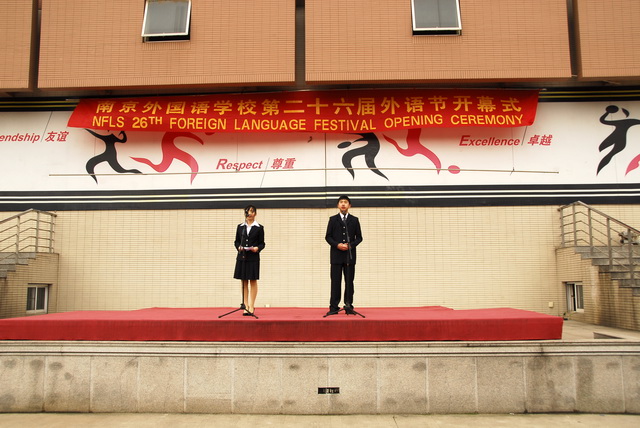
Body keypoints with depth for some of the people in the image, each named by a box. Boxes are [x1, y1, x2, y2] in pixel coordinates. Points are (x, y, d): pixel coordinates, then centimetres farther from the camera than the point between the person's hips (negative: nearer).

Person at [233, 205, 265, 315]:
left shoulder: (259, 227, 3)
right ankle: (245, 306, 10)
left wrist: (257, 248, -17)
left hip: (253, 257, -2)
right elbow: (236, 241, 12)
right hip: (241, 257, 2)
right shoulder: (240, 227, 10)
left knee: (253, 281, 0)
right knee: (244, 281, 5)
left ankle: (251, 306, 6)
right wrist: (239, 247, -9)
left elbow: (262, 243, 2)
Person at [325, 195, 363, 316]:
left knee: (349, 282, 2)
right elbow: (328, 236, 5)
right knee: (335, 282, -1)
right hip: (336, 255, -1)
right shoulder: (333, 219, 9)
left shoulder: (354, 220, 10)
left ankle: (349, 307, 7)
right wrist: (337, 245, -11)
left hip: (350, 255, 1)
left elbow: (359, 237, 8)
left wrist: (350, 245, -9)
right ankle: (334, 307, 2)